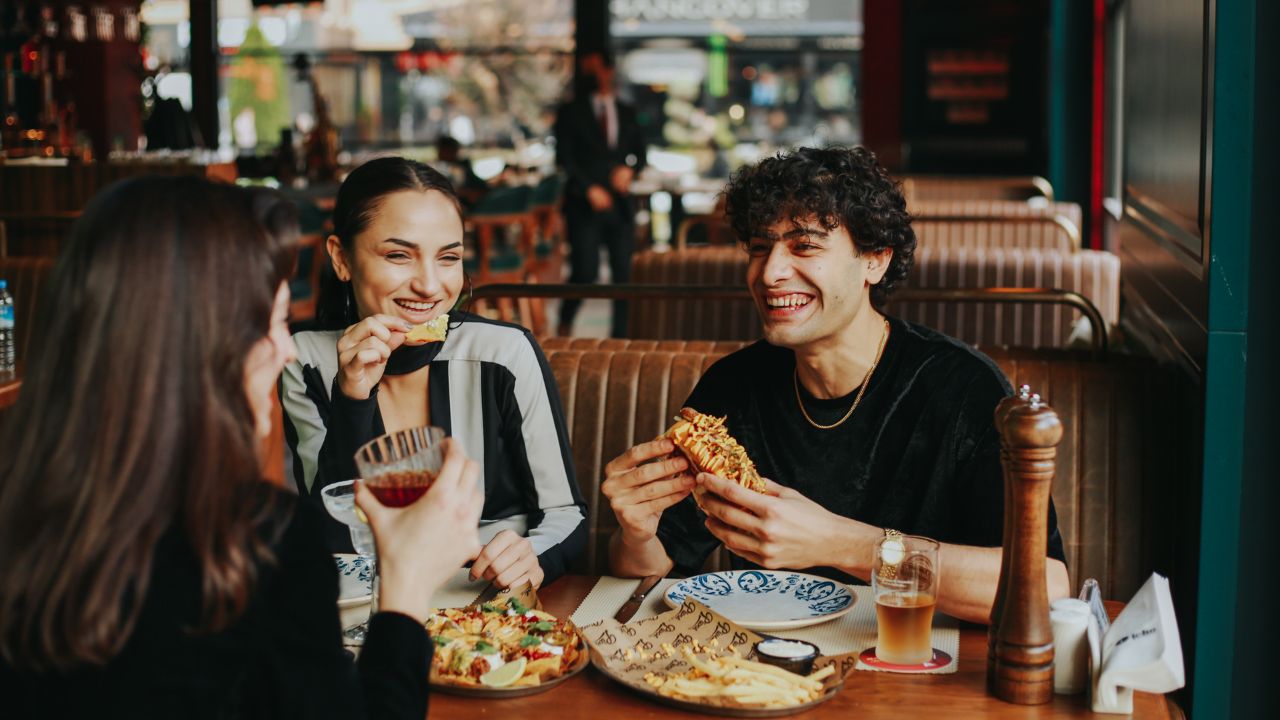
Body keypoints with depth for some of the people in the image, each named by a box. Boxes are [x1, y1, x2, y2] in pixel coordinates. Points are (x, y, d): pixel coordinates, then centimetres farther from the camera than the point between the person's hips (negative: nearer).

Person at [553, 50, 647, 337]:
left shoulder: (627, 113, 16)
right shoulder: (570, 112, 5)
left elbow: (640, 152, 19)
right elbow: (564, 157, -2)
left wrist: (629, 169, -3)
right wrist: (588, 188, -13)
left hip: (620, 204, 3)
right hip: (585, 205, -3)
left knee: (624, 273, 0)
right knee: (585, 273, -10)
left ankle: (620, 335, 8)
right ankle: (565, 323, 15)